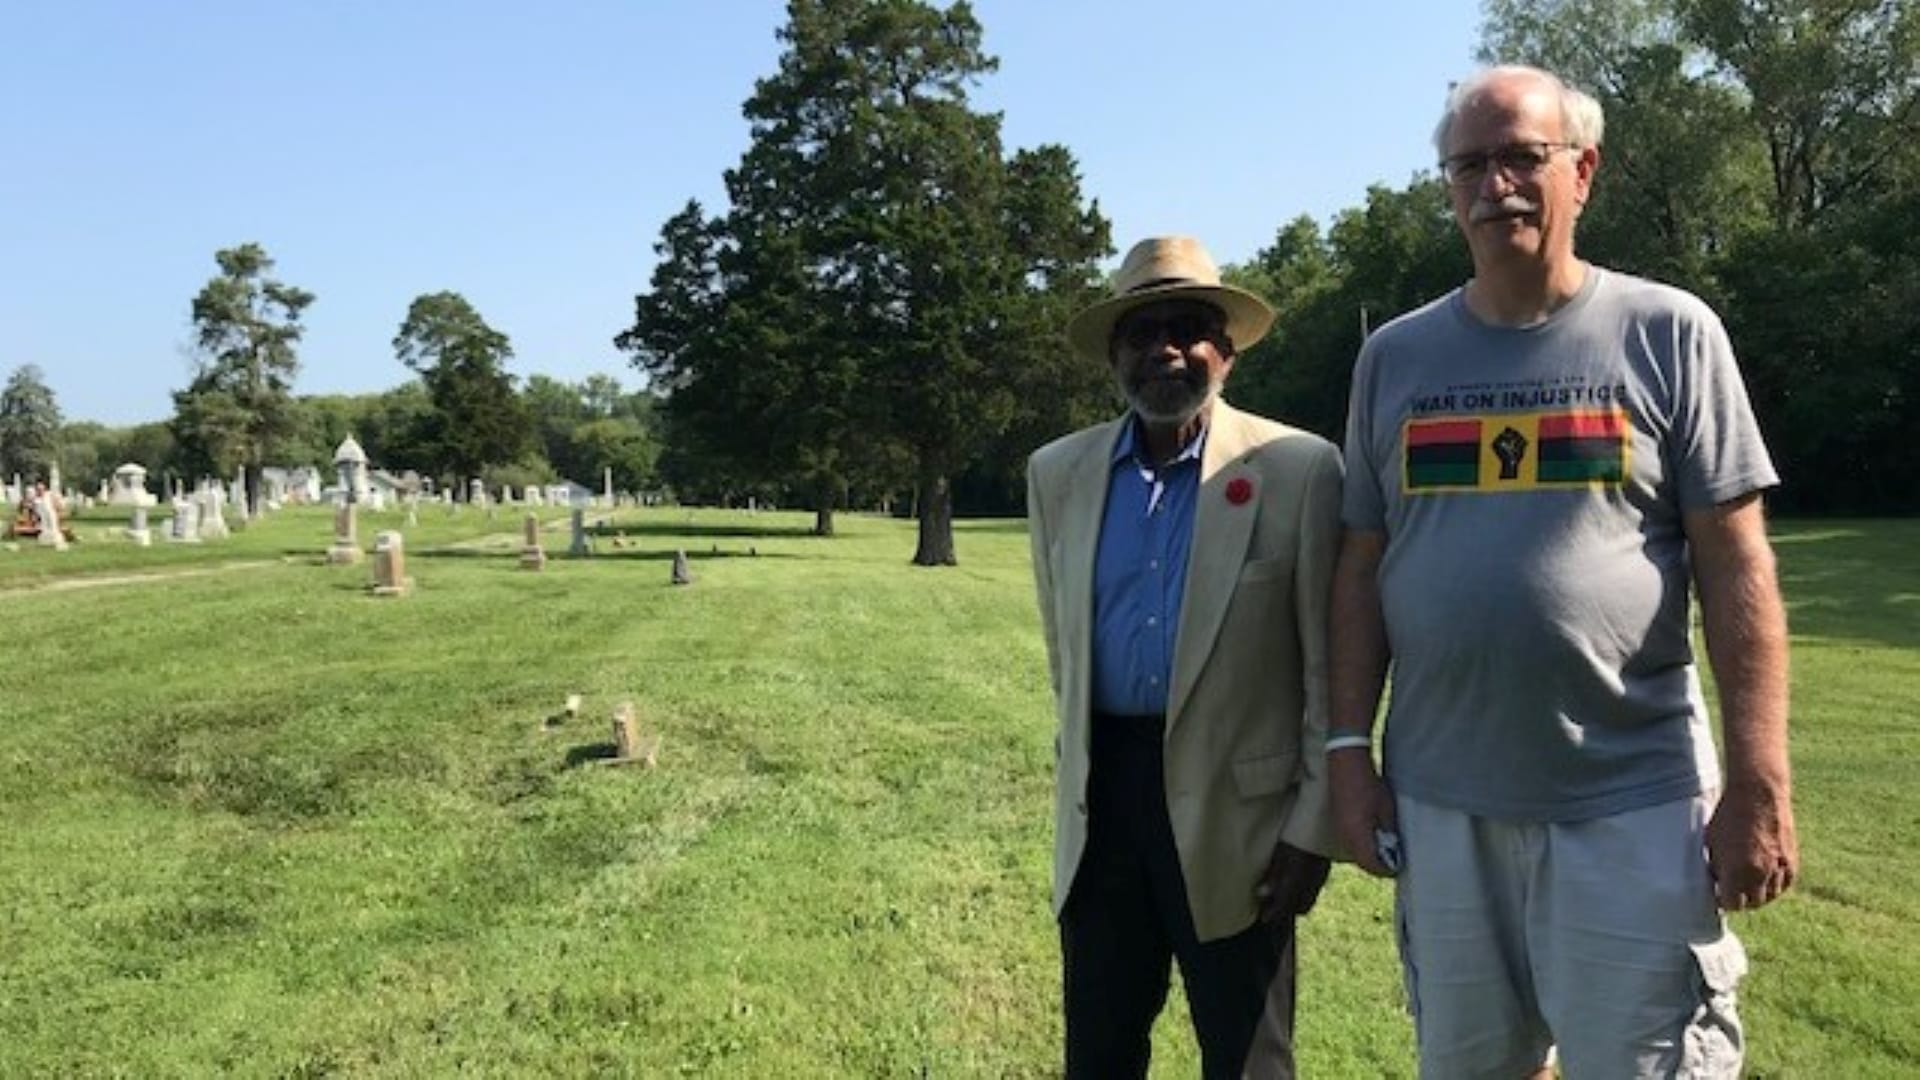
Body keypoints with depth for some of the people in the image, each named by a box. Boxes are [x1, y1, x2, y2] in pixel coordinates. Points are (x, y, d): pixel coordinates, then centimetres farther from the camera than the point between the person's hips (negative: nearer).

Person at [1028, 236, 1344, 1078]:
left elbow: (1329, 668, -5)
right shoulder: (1057, 474, 5)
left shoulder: (1298, 469, -6)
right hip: (1100, 798, 4)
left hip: (1235, 805, -3)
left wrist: (1314, 827, -7)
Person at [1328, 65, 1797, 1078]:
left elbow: (1735, 565, -4)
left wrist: (1759, 781, -9)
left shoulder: (1667, 332, -1)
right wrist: (1349, 748, 2)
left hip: (1631, 800, -2)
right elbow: (1362, 566, 6)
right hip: (1441, 801, 3)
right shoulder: (1395, 356, 6)